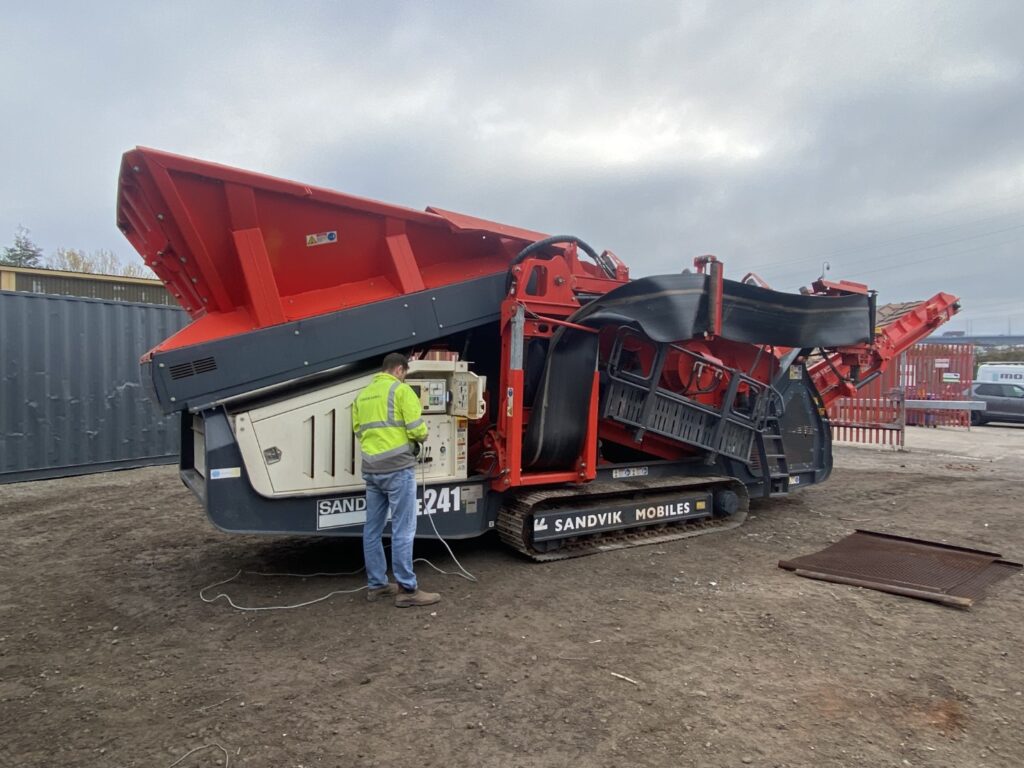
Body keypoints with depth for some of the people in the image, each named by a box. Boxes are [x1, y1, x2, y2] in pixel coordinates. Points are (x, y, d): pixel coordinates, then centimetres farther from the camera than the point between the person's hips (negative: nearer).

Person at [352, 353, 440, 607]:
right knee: (403, 530, -2)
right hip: (398, 468, -7)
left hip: (371, 469, 7)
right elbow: (417, 430, -12)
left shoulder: (362, 395, 15)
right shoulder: (401, 389, -6)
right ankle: (407, 589, 3)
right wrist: (418, 439, 9)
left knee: (372, 529, 12)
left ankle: (376, 585, 20)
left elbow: (358, 430, 18)